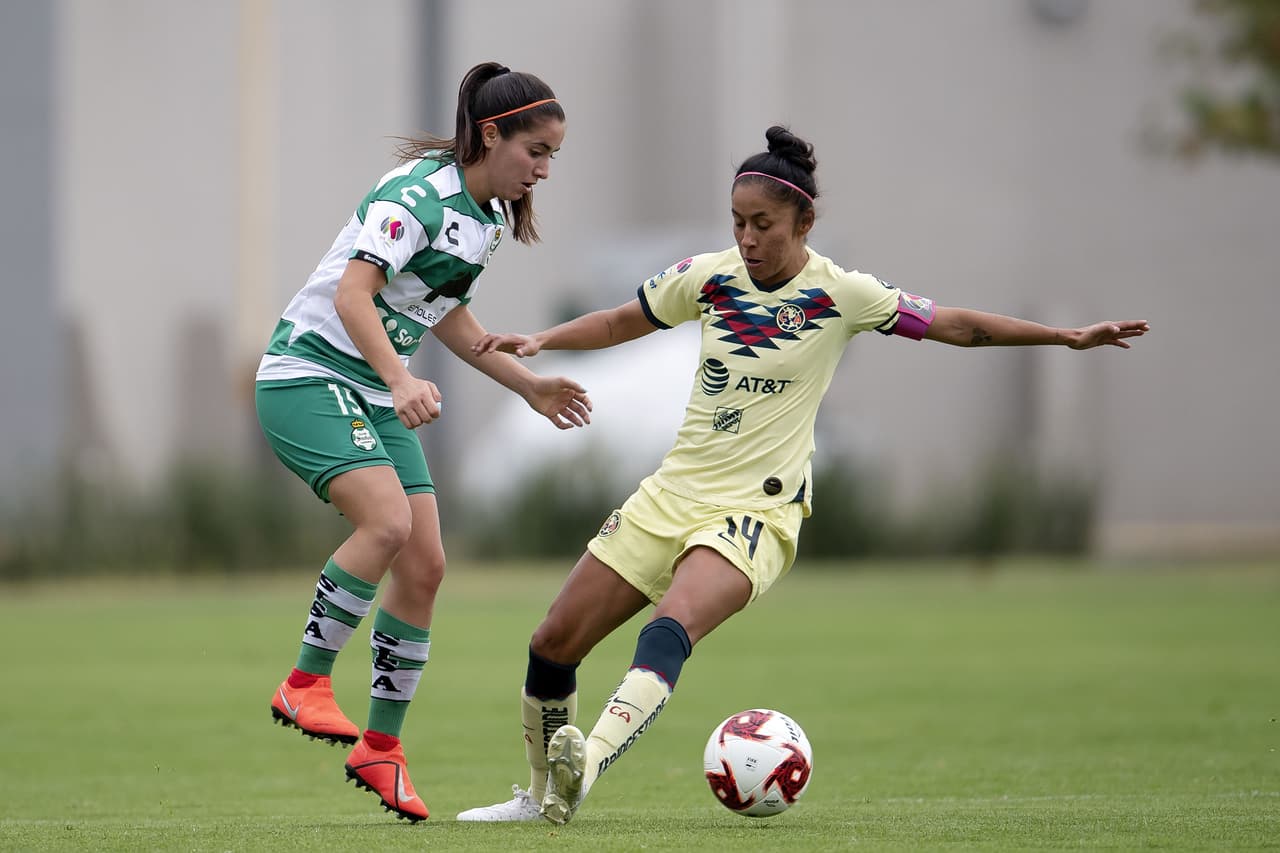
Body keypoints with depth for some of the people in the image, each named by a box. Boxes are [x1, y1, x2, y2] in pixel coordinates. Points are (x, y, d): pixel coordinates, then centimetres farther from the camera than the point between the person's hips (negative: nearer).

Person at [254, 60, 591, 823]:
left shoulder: (490, 215, 10)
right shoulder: (418, 194, -19)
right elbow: (353, 291, -30)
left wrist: (529, 384, 23)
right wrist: (401, 380, -42)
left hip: (379, 397, 9)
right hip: (309, 375, -9)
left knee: (425, 565, 1)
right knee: (388, 521, -29)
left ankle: (381, 746, 11)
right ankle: (306, 683, -15)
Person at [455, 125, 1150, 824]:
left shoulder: (839, 294, -7)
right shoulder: (708, 276, 3)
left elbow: (955, 326, 0)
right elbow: (618, 324, 19)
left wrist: (1066, 336, -4)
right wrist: (539, 342, 5)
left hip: (756, 510, -5)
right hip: (673, 494, 5)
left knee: (672, 623, -34)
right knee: (554, 643, 2)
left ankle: (589, 761, -51)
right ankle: (540, 793, 22)